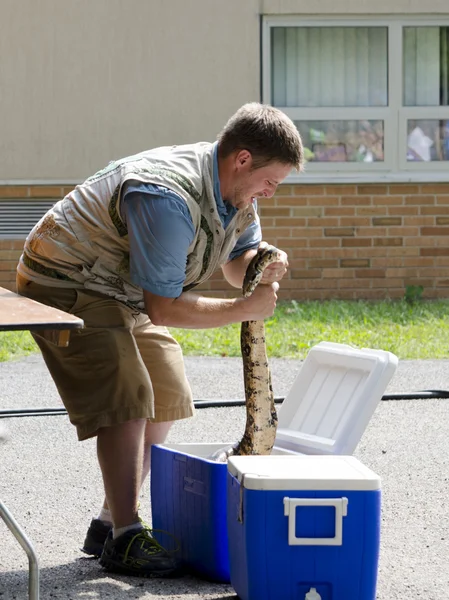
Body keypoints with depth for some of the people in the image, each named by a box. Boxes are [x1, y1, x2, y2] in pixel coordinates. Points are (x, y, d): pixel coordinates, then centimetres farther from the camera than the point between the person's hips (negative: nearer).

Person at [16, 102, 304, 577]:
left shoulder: (238, 189, -5)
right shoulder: (169, 199, -35)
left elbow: (238, 266, 7)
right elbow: (163, 308, -32)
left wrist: (262, 270, -17)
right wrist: (245, 308, -26)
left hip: (122, 291, 10)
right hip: (66, 285, -10)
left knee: (165, 398, 10)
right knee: (126, 400, -19)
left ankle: (110, 522, 17)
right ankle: (124, 539, -15)